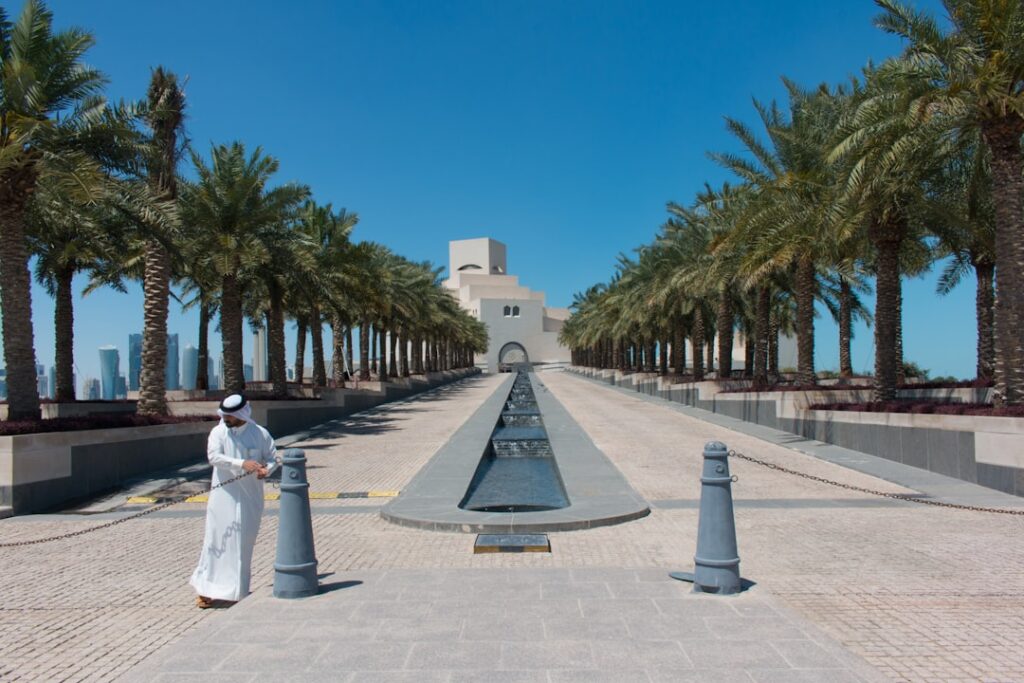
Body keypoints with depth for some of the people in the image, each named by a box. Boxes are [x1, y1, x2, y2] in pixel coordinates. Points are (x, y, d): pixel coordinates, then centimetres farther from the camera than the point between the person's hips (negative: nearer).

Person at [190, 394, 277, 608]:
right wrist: (242, 464, -27)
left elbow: (272, 458, 5)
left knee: (244, 542, 6)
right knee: (217, 538, -1)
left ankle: (238, 590, 16)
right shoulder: (218, 432, -1)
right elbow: (214, 456, -15)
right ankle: (207, 590, 6)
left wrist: (266, 469, -18)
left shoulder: (260, 434, 0)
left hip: (250, 496, 1)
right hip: (223, 494, 0)